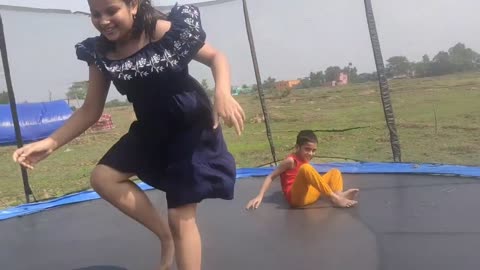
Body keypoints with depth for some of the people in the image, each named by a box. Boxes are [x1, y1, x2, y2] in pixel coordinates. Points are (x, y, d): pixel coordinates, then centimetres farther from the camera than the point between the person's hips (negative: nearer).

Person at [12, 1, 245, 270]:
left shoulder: (171, 31, -22)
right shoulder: (100, 53, -7)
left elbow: (216, 57, -9)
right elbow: (90, 110, 0)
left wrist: (223, 93, -30)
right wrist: (51, 143, -11)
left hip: (191, 128, -6)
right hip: (150, 130, 6)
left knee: (182, 217, -4)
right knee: (103, 178, -2)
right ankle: (165, 234, 8)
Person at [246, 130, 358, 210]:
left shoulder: (305, 160, 14)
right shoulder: (291, 161, -8)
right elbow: (271, 177, -10)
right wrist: (259, 196, -18)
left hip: (310, 194, 9)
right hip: (296, 197, -8)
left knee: (335, 172, 12)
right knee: (306, 168, -33)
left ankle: (339, 195, -22)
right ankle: (334, 198, -30)